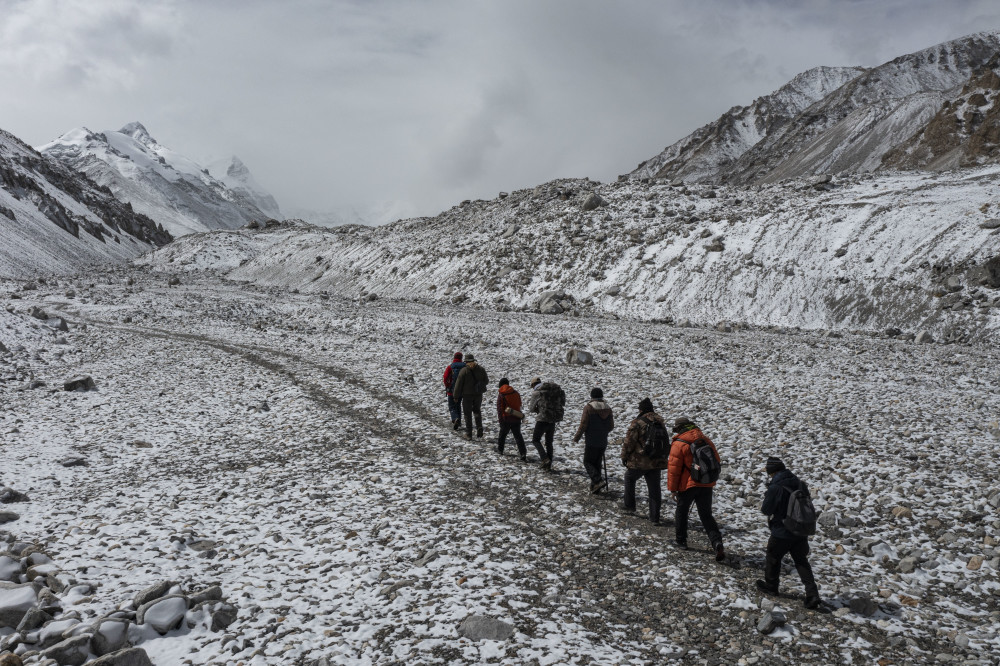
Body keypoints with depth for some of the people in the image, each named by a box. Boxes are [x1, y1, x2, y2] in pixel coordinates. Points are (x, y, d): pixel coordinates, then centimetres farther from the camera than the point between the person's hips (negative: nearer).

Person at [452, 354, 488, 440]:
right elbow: (486, 381, 5)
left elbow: (458, 384, -11)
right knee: (477, 412, 20)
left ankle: (469, 434, 7)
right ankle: (479, 431, 10)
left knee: (467, 414, 7)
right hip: (478, 394, 3)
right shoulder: (481, 369, -3)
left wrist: (456, 396, -1)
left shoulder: (463, 371, -14)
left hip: (467, 395, -3)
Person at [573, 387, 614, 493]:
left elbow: (583, 425, -13)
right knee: (597, 463, 15)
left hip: (591, 442, -5)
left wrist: (577, 437, -1)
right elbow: (611, 426, 9)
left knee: (588, 462, 5)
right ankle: (595, 487, 16)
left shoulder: (588, 407, -12)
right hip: (603, 442, 5)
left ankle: (598, 481, -13)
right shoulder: (608, 408, 4)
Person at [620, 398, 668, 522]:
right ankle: (654, 518, 11)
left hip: (639, 462, -5)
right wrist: (663, 458, 26)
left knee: (629, 478, 22)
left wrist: (624, 456, 1)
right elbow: (666, 440, 16)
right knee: (654, 489, 9)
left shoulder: (637, 423, -14)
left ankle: (629, 505, 28)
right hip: (657, 462, 5)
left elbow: (629, 442, -12)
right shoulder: (660, 422, 6)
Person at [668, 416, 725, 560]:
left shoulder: (678, 444, -11)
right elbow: (717, 461, 14)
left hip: (687, 485, -4)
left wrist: (672, 488, -3)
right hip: (707, 485, 4)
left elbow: (673, 468, -12)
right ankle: (717, 543, -9)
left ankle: (681, 540, 28)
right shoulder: (706, 440, 6)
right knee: (706, 515, 9)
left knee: (682, 512, 17)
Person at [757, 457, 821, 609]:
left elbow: (766, 510, -15)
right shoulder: (800, 484, -1)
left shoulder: (775, 488, -22)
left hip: (782, 533, -6)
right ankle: (812, 594, 4)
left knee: (772, 558, 17)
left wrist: (763, 506, 5)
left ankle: (771, 586, 34)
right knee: (801, 562, 14)